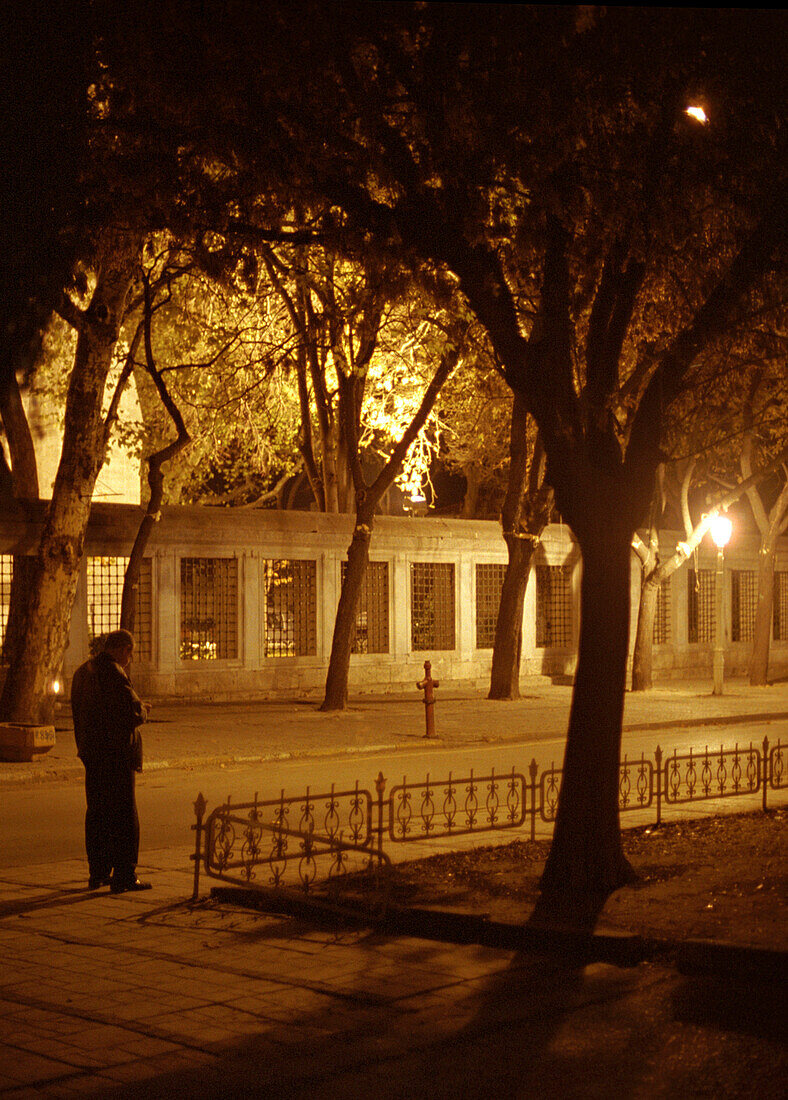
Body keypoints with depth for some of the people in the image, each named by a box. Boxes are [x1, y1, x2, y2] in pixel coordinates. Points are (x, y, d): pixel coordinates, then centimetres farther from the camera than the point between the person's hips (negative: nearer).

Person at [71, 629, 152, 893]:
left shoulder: (82, 671, 11)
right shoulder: (114, 674, -17)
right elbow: (133, 713, -19)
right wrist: (143, 709, 1)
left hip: (92, 753, 8)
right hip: (117, 754, -8)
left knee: (97, 813, 15)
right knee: (124, 815, -2)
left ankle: (98, 873, 21)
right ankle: (124, 876, 0)